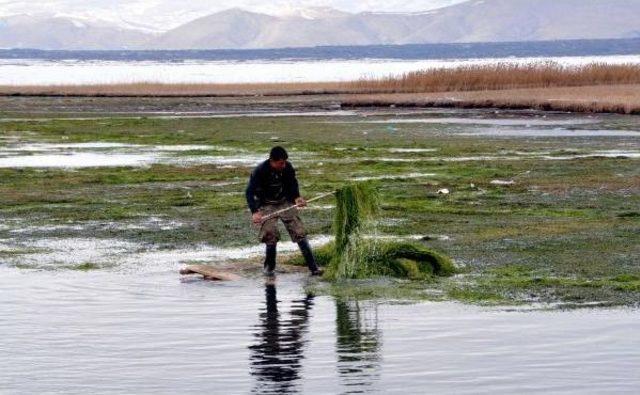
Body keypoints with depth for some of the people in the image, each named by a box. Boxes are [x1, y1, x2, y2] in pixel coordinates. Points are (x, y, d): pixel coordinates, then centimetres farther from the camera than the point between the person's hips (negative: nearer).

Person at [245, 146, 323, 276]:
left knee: (299, 233, -8)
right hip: (267, 205, -3)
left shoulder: (288, 168, -10)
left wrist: (297, 197, -10)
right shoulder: (259, 171, -20)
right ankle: (269, 267, 7)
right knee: (271, 236, -18)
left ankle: (313, 267, -6)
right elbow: (250, 192, -20)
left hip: (285, 203, 3)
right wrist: (254, 212, -33)